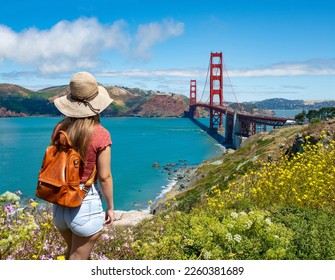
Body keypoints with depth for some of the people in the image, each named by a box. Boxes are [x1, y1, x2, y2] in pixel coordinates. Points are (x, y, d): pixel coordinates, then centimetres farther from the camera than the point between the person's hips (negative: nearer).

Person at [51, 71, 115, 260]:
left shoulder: (60, 129, -4)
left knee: (73, 253, 26)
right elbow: (105, 177, -13)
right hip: (87, 203, -5)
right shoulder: (100, 135, -17)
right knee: (78, 260, 10)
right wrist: (110, 207, 0)